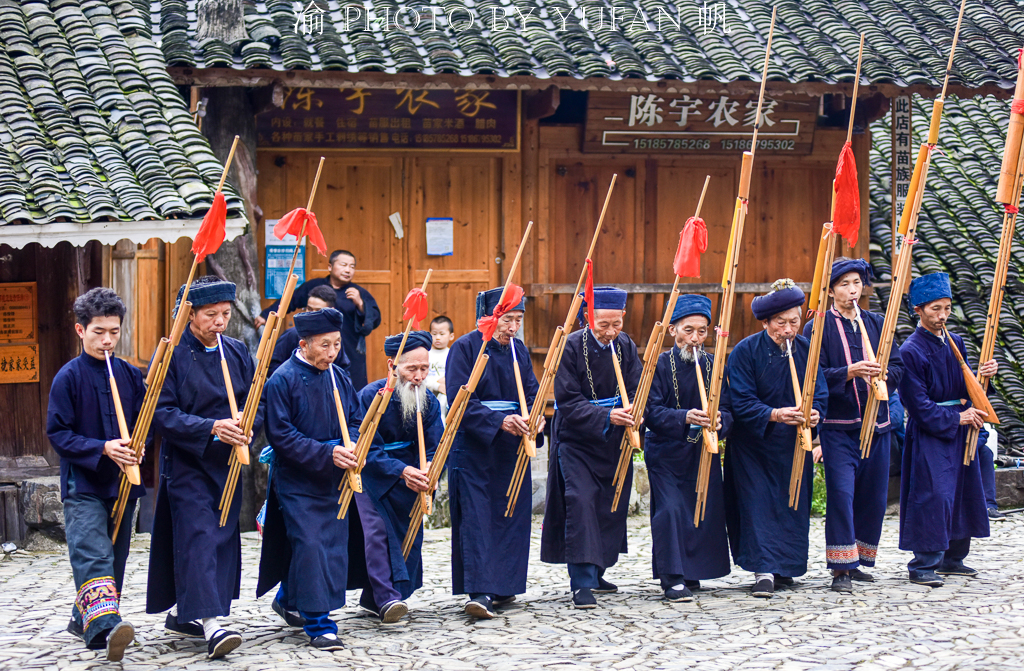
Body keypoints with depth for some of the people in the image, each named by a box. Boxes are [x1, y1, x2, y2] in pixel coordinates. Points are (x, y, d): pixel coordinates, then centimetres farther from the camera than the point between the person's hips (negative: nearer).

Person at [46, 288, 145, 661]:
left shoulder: (130, 375, 7)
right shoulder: (69, 376, -5)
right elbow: (58, 433, -7)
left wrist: (136, 449, -8)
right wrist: (102, 448, -19)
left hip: (123, 482, 5)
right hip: (83, 483, -5)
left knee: (115, 556, 12)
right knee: (92, 554, -18)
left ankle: (84, 618, 28)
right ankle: (105, 624, -32)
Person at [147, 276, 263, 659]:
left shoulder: (237, 352, 7)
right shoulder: (173, 354, -9)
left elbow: (257, 402, 9)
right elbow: (163, 413, -14)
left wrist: (246, 427, -13)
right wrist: (211, 427, -25)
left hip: (228, 463, 6)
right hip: (187, 465, -6)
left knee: (223, 537, 9)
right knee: (199, 537, -13)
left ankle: (182, 613, 23)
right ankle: (210, 622, -19)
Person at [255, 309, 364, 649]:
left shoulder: (337, 376, 5)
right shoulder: (282, 381, -14)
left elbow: (356, 418, 14)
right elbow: (280, 435, -16)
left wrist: (351, 446, -9)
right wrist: (327, 453, -22)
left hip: (333, 480, 7)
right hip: (298, 481, -6)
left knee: (333, 546, 12)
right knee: (309, 547, -10)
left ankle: (288, 599, 34)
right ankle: (318, 623, -3)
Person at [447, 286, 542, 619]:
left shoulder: (519, 350, 11)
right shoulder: (465, 348, -7)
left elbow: (532, 392, 9)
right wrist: (499, 421, -26)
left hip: (511, 447, 6)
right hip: (473, 446, -6)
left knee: (512, 514, 7)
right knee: (476, 516, -10)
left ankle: (502, 586, 18)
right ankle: (479, 592, -15)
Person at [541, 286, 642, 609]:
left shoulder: (626, 347, 0)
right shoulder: (571, 347, -15)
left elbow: (637, 391, -2)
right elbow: (569, 402, -18)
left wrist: (633, 414, -25)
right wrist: (606, 416, -31)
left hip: (613, 441, 5)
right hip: (576, 440, -5)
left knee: (612, 506, 10)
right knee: (581, 503, -15)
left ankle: (595, 573, 27)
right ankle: (582, 583, -12)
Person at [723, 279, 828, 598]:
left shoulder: (806, 349, 0)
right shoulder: (746, 351, -11)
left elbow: (820, 393, 0)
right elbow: (741, 401, -17)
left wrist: (814, 413, -22)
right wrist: (774, 414, -32)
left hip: (794, 444, 4)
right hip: (753, 444, -4)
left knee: (793, 503, 7)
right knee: (758, 502, -8)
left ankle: (783, 566, 22)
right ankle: (763, 570, -9)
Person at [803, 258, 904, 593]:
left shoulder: (877, 323, 12)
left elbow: (898, 366, 8)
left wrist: (882, 375, -13)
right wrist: (850, 372, -24)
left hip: (876, 423, 5)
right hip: (838, 425, -5)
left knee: (874, 496, 8)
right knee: (841, 493, -12)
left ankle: (856, 561, 22)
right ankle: (840, 569, -8)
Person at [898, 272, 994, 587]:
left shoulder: (955, 342, 9)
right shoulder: (911, 351, -13)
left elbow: (967, 387, 16)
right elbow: (919, 406, -15)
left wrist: (984, 374, -4)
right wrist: (956, 418, -16)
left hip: (960, 431, 8)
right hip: (929, 434, -7)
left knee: (964, 493, 11)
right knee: (933, 495, -11)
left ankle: (952, 558, 23)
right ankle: (923, 564, -3)